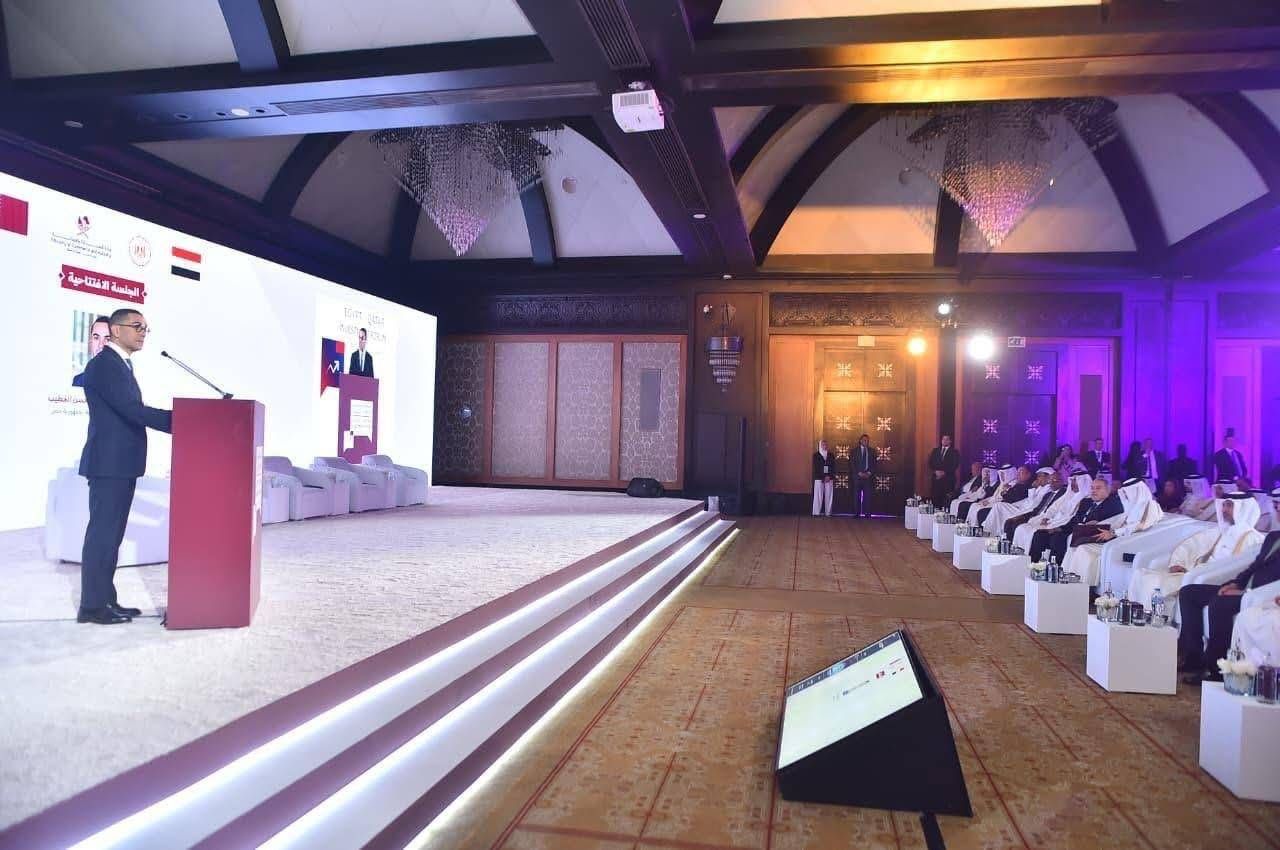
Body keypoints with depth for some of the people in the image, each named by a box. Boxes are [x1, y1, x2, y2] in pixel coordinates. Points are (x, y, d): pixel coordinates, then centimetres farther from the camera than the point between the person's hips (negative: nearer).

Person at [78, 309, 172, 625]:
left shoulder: (120, 365, 18)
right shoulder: (104, 364, -13)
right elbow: (132, 409, -22)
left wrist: (177, 420, 7)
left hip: (121, 465, 10)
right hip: (109, 464, -10)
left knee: (111, 535, 13)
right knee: (102, 534, -5)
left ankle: (106, 600, 20)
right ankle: (91, 605, 2)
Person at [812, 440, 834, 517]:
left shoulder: (831, 455, 13)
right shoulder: (816, 455, 5)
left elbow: (833, 467, 8)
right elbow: (816, 467, -2)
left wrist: (829, 476, -7)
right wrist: (823, 477, -9)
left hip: (829, 478, 2)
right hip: (819, 478, -2)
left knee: (828, 496, -1)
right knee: (818, 496, -5)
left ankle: (828, 512, 1)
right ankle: (817, 512, -3)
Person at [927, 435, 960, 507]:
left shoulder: (954, 452, 5)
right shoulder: (935, 451, 17)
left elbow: (954, 465, -5)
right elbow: (930, 463, 10)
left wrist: (944, 472, -13)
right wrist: (936, 471, -6)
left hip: (948, 479, -3)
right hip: (936, 477, 3)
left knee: (947, 500, -9)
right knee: (934, 498, -5)